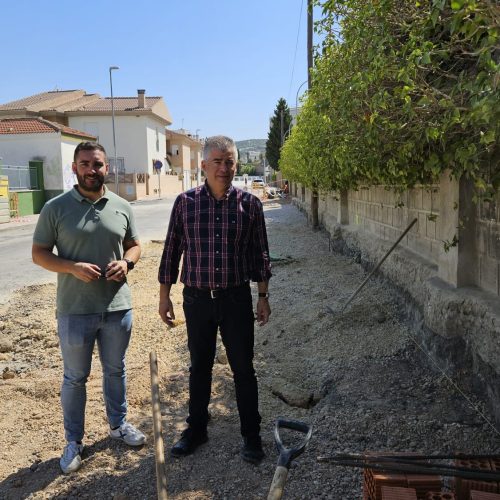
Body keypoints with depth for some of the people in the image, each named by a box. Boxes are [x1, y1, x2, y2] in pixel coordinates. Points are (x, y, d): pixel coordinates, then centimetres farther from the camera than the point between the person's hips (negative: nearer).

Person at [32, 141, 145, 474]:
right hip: (75, 310, -3)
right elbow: (39, 253, -4)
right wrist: (73, 267, -20)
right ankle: (74, 442, 30)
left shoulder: (122, 207, 3)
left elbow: (134, 244, 12)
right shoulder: (56, 208, -6)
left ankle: (118, 425, 41)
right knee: (75, 378, 12)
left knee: (116, 370, 19)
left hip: (117, 307, 3)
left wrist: (126, 263, -10)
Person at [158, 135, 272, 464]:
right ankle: (196, 429, 34)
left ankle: (252, 435, 27)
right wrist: (165, 295, 4)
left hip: (237, 298, 0)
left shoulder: (250, 204, -3)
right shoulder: (185, 202, -3)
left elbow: (260, 254, 3)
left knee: (243, 369, 9)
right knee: (200, 367, 15)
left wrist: (263, 296, 3)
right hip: (197, 299, 1)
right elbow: (172, 251, 3)